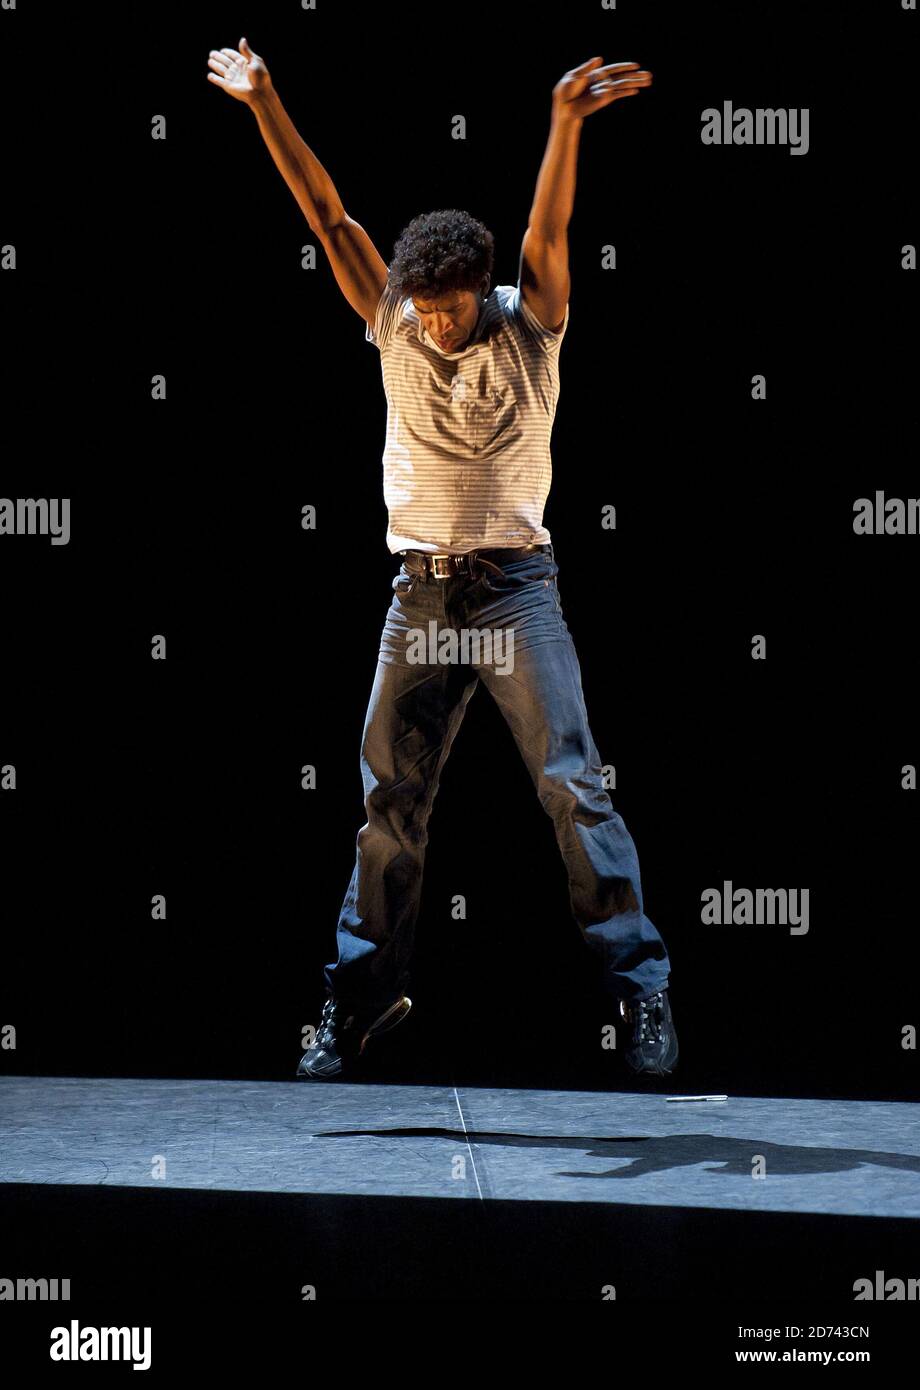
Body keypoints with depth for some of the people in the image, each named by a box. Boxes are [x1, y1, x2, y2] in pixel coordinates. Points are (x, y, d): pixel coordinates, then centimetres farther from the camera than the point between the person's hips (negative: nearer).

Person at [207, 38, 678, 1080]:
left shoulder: (530, 327, -4)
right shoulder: (393, 326, 2)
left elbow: (547, 229, -19)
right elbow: (329, 218, -3)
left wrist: (565, 123, -35)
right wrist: (266, 107, -9)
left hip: (516, 588, -3)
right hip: (421, 591, 3)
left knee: (572, 780, -11)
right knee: (389, 793, 5)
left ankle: (639, 985, -8)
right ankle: (363, 990, 15)